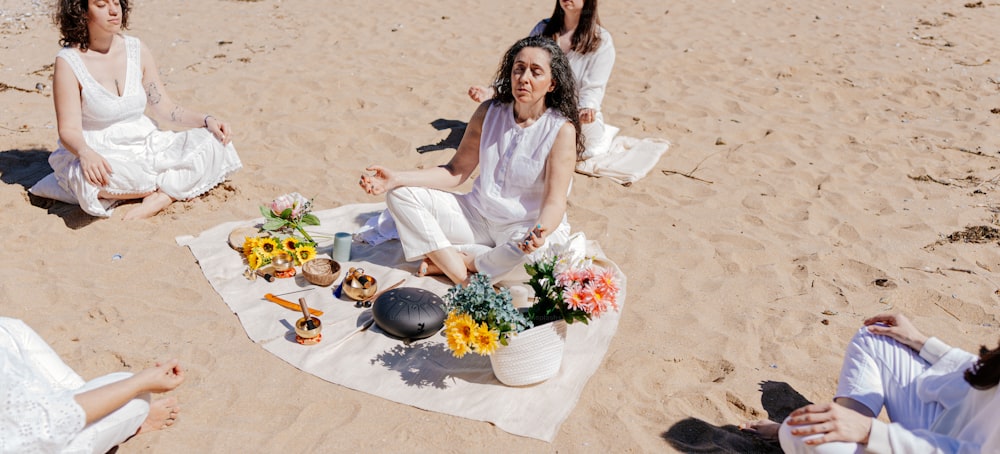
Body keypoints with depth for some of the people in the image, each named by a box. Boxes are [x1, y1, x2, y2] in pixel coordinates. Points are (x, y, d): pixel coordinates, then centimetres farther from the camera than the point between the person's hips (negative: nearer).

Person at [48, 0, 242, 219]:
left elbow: (164, 108, 8)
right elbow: (69, 130, -13)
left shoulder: (137, 50, 3)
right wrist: (85, 153, -36)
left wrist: (206, 120, -9)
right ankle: (175, 186, -14)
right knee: (95, 179, -39)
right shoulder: (68, 62, -9)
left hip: (146, 147, 4)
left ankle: (163, 196, -27)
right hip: (101, 156, -4)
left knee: (214, 144, -15)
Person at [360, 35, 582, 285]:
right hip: (478, 215, 5)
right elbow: (457, 170, 1)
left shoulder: (562, 130, -15)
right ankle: (462, 276, -20)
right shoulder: (489, 112, -2)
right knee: (400, 194, -8)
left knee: (538, 251, -41)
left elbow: (554, 202, -19)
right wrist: (397, 179, -12)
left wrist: (541, 231, -43)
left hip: (529, 227, -5)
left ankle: (464, 260, -14)